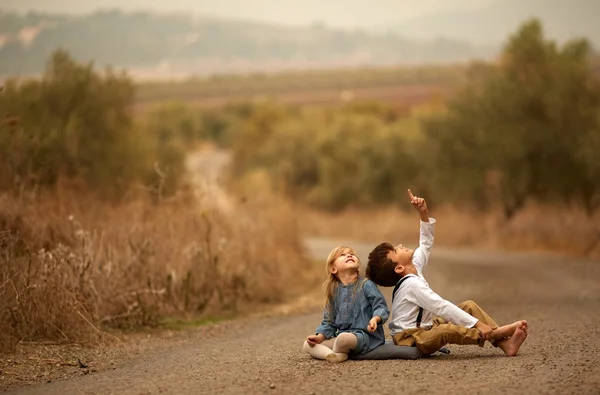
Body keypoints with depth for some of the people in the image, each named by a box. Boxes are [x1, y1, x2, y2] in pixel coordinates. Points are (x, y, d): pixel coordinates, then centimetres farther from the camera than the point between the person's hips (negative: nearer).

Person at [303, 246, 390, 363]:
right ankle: (332, 355, -30)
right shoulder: (334, 291, 12)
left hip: (366, 335, -6)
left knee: (344, 338, -39)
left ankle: (338, 352, -7)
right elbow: (329, 320, 16)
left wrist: (375, 319, -30)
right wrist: (320, 336, 0)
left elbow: (381, 307, -8)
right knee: (307, 345, -4)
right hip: (342, 334, 7)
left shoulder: (366, 285, -5)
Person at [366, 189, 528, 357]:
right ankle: (496, 333, -29)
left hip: (425, 328, 11)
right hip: (411, 339, -11)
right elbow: (442, 307, -29)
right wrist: (477, 324, -30)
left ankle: (505, 343, -10)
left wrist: (424, 214, 4)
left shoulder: (414, 267, 4)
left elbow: (426, 243, 18)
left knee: (469, 306, 3)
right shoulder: (412, 284, -24)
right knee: (448, 330, -40)